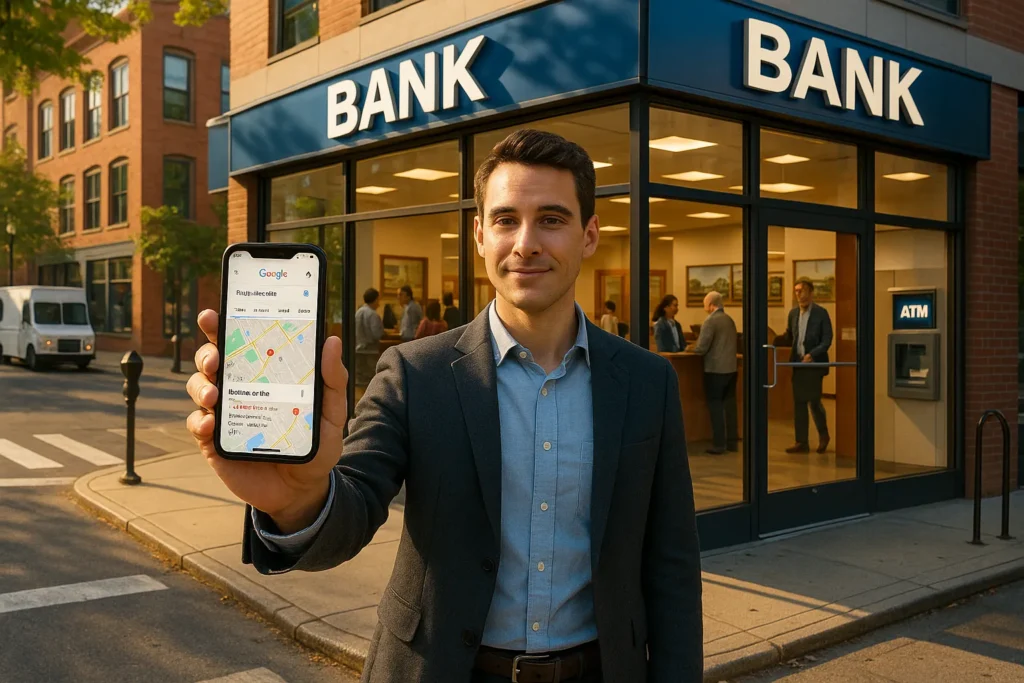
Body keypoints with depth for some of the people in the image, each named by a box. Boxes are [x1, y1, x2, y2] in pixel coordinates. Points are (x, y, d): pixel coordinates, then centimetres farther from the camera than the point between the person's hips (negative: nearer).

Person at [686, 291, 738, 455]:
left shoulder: (710, 321, -13)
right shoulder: (730, 320, 11)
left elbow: (702, 348, -17)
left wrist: (692, 349, 5)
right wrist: (697, 348, 22)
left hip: (715, 369, -7)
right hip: (731, 368, 7)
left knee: (715, 406, -1)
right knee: (729, 405, 12)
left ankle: (719, 444, 1)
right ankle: (732, 442, 17)